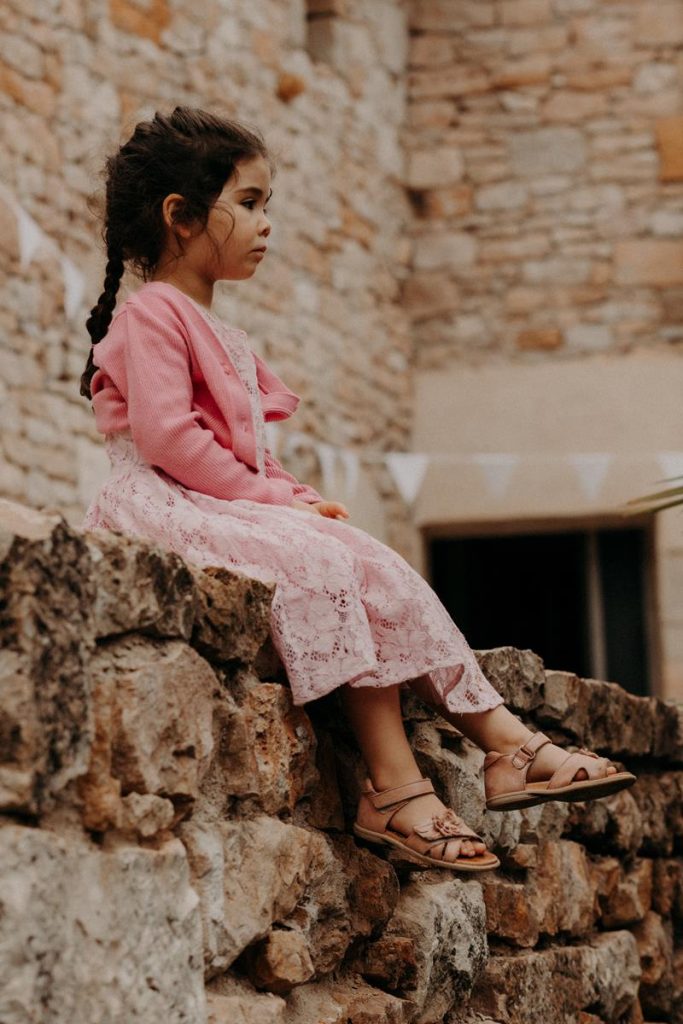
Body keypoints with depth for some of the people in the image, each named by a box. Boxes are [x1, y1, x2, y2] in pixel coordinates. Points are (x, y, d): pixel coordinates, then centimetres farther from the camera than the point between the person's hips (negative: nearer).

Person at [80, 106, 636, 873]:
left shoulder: (222, 339, 27)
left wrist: (294, 496, 3)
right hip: (172, 506, -9)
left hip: (234, 503, 9)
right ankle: (393, 781, -30)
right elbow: (167, 436, -18)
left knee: (374, 567, -10)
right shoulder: (152, 315, -5)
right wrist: (269, 496, -18)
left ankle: (500, 738, -16)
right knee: (325, 565, -29)